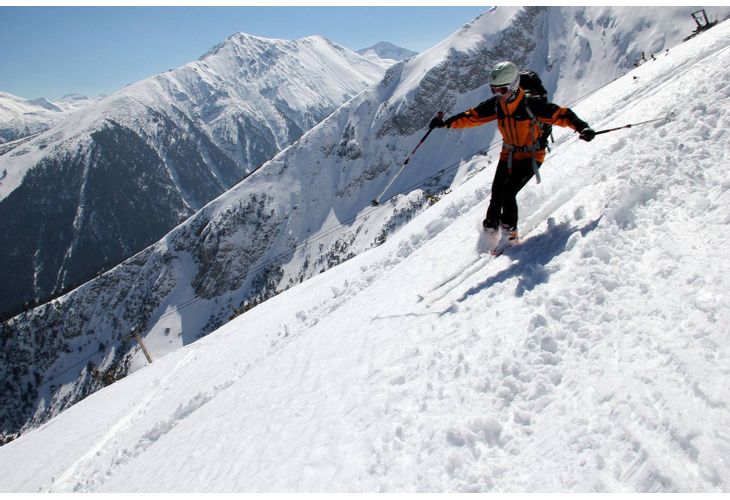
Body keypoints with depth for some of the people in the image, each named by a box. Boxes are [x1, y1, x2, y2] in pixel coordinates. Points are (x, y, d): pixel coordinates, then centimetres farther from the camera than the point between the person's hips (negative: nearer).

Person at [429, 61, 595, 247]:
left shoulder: (531, 104, -22)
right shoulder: (496, 104, -7)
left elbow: (561, 114, -21)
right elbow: (471, 117, 2)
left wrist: (582, 127, -35)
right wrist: (446, 123, -5)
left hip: (531, 156, -5)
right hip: (508, 154, 5)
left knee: (508, 192, -18)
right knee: (496, 194, 1)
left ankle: (510, 232, 0)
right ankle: (490, 229, 20)